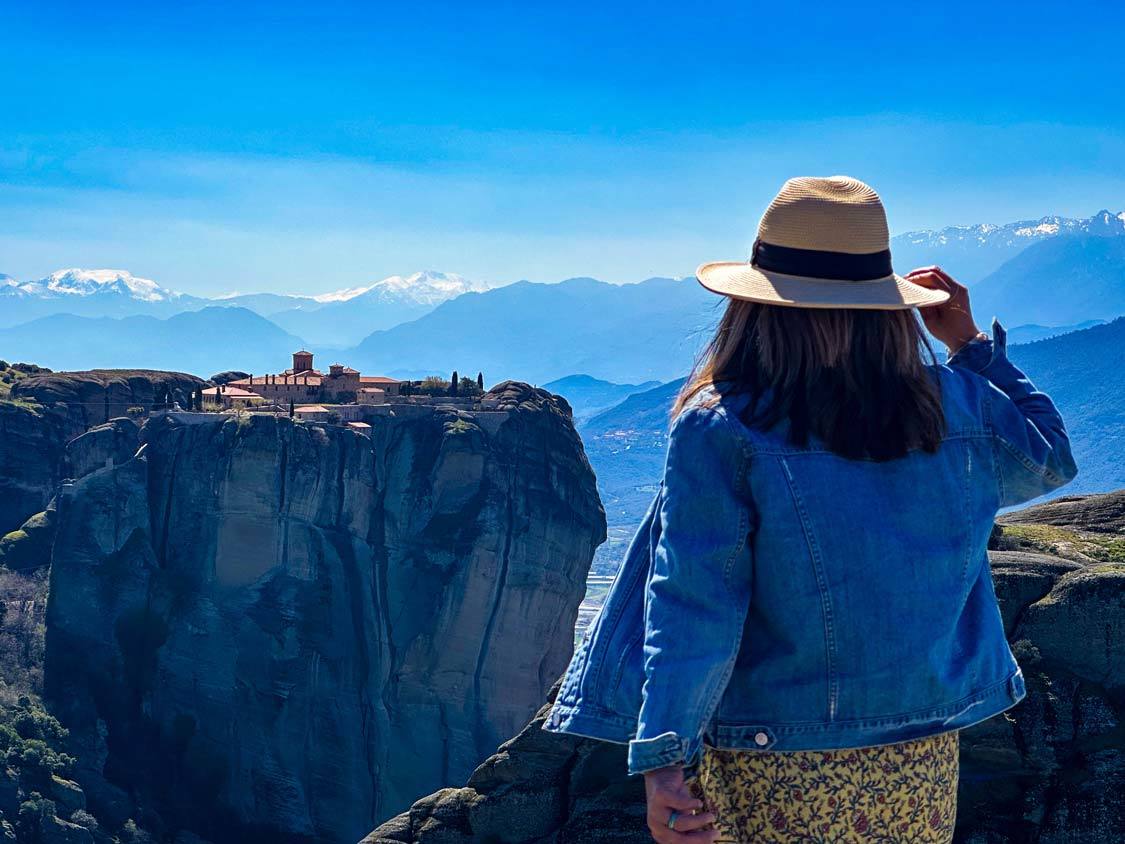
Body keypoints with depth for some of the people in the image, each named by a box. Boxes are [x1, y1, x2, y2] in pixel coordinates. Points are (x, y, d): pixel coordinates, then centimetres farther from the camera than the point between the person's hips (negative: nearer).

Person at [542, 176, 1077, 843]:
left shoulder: (721, 434, -14)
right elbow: (1052, 458, 19)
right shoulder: (957, 408, -2)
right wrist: (972, 343, 22)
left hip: (771, 782, -4)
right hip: (922, 776, 4)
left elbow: (695, 607, -19)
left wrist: (665, 758, -19)